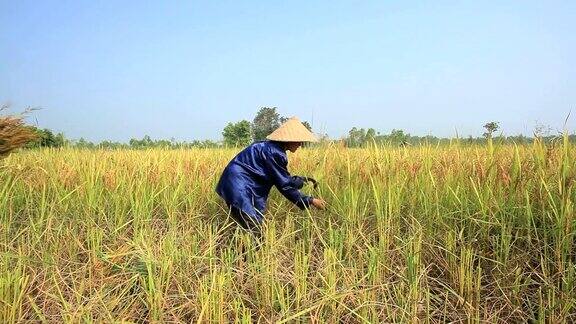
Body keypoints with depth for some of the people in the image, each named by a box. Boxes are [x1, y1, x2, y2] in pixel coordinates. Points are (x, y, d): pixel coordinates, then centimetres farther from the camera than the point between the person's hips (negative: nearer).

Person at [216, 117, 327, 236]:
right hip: (238, 189, -10)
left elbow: (283, 178, 18)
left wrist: (303, 180, 13)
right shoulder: (273, 152, -18)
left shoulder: (271, 147, 10)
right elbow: (284, 185, -13)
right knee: (255, 232, -9)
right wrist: (310, 201, -7)